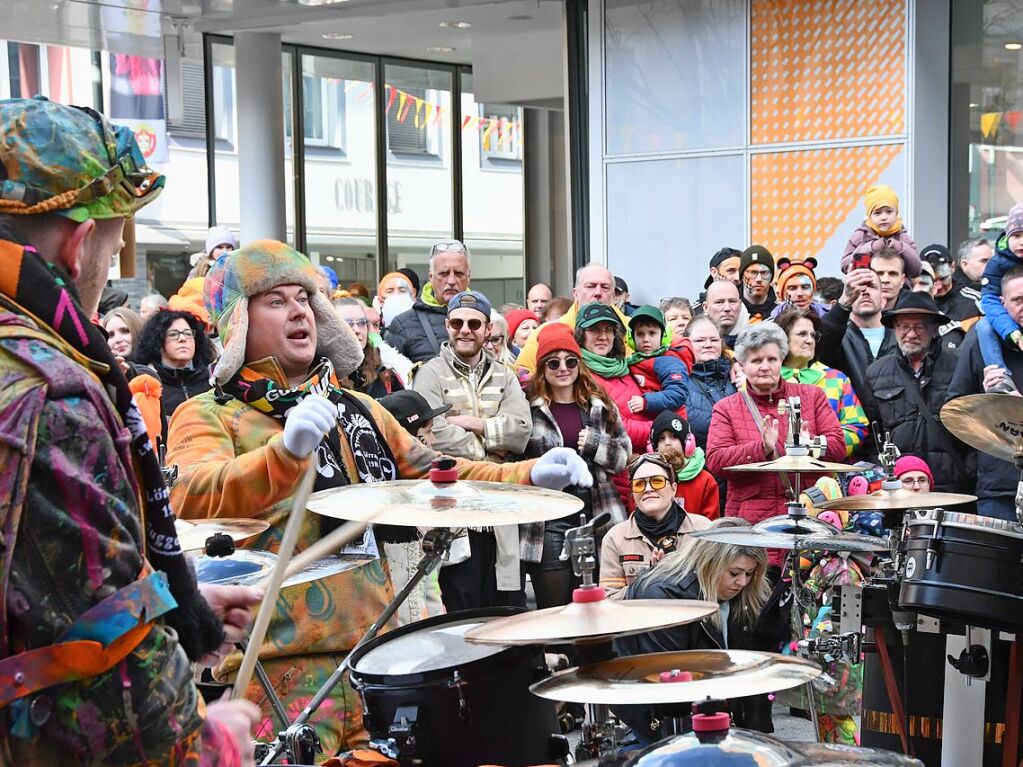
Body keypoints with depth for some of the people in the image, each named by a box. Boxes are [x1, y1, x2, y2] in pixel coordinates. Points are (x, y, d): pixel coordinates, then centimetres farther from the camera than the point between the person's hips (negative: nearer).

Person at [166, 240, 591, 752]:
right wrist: (286, 451, -38)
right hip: (279, 665, -5)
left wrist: (529, 476, 3)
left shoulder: (357, 411, 20)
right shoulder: (208, 416, 0)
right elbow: (190, 500, -20)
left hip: (377, 652, 6)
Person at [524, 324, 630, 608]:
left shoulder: (601, 406, 11)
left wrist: (597, 445, -5)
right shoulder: (528, 408, 1)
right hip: (547, 522, -3)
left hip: (596, 517, 3)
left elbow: (624, 458, 13)